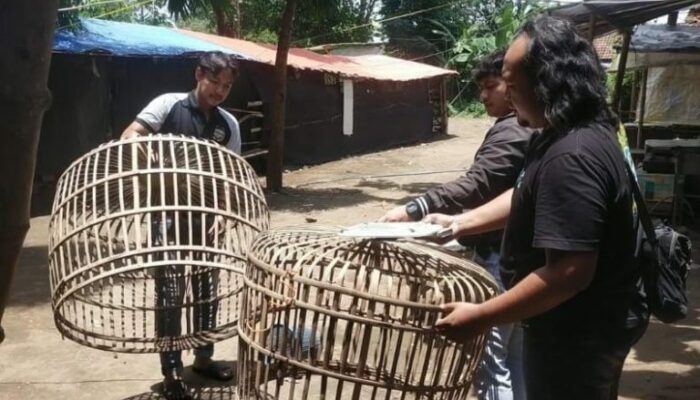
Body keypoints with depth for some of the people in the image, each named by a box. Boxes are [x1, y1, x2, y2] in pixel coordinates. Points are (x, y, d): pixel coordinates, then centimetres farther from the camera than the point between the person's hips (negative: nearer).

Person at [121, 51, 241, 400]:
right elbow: (129, 136, -12)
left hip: (206, 217, 5)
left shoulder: (228, 125, 6)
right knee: (170, 294, -2)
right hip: (168, 215, -5)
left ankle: (203, 357, 30)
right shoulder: (168, 104, -5)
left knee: (207, 289, 13)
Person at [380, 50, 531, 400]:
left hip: (501, 257, -11)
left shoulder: (511, 132, -18)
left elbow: (475, 185, -32)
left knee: (490, 362, -5)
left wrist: (414, 209, -40)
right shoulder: (532, 128, 15)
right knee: (515, 357, 18)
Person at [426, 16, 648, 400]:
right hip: (573, 326, 10)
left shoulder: (571, 157, -30)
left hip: (578, 336, -10)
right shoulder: (560, 136, 4)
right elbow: (527, 197, 19)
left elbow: (570, 272, -34)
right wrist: (461, 222, 12)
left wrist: (481, 316, -28)